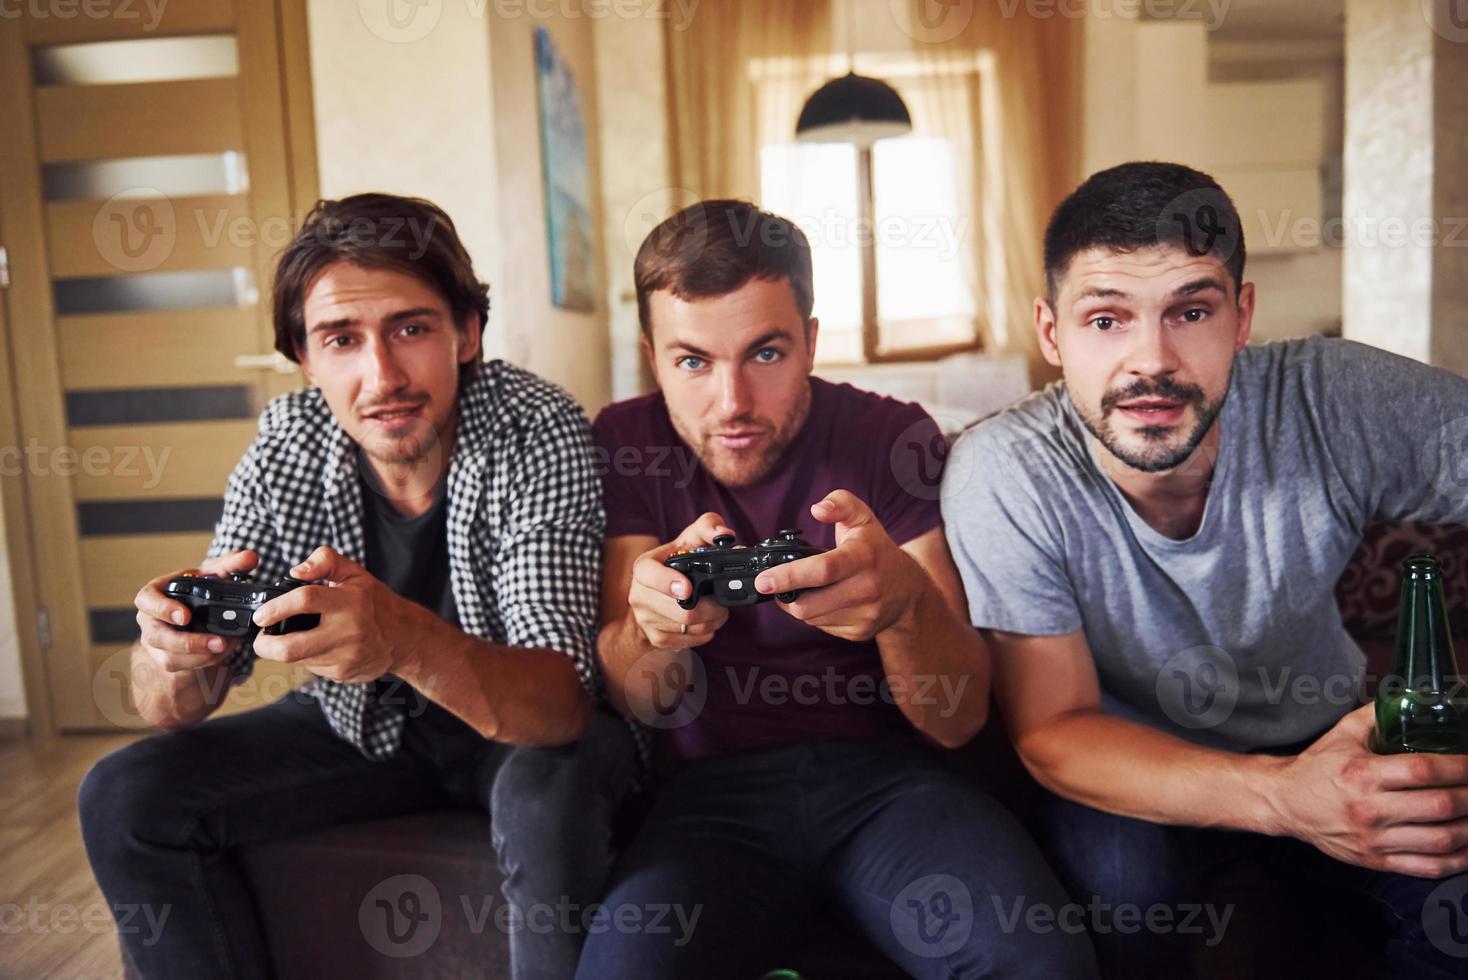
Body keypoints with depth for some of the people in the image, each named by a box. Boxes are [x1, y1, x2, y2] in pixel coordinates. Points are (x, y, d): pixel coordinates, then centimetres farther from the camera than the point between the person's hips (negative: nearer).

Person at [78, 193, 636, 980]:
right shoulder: (285, 451, -14)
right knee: (126, 798, -8)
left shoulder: (538, 435, -26)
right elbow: (170, 711, -10)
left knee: (550, 798, -35)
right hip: (361, 730, 4)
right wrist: (174, 651, -34)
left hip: (531, 732, -3)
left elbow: (560, 700, -33)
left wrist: (406, 641, -53)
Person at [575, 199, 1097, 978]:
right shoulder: (625, 444, 1)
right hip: (714, 791, 1)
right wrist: (653, 619, -29)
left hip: (886, 774, 0)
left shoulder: (891, 437, -2)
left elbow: (959, 719, -7)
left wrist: (906, 600, -31)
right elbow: (635, 704, -4)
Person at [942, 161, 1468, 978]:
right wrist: (1282, 797, -40)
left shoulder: (1341, 404, -20)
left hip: (1324, 742, 2)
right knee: (1115, 865, -31)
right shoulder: (1002, 476, -23)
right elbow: (1051, 729, -22)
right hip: (1136, 772, -1)